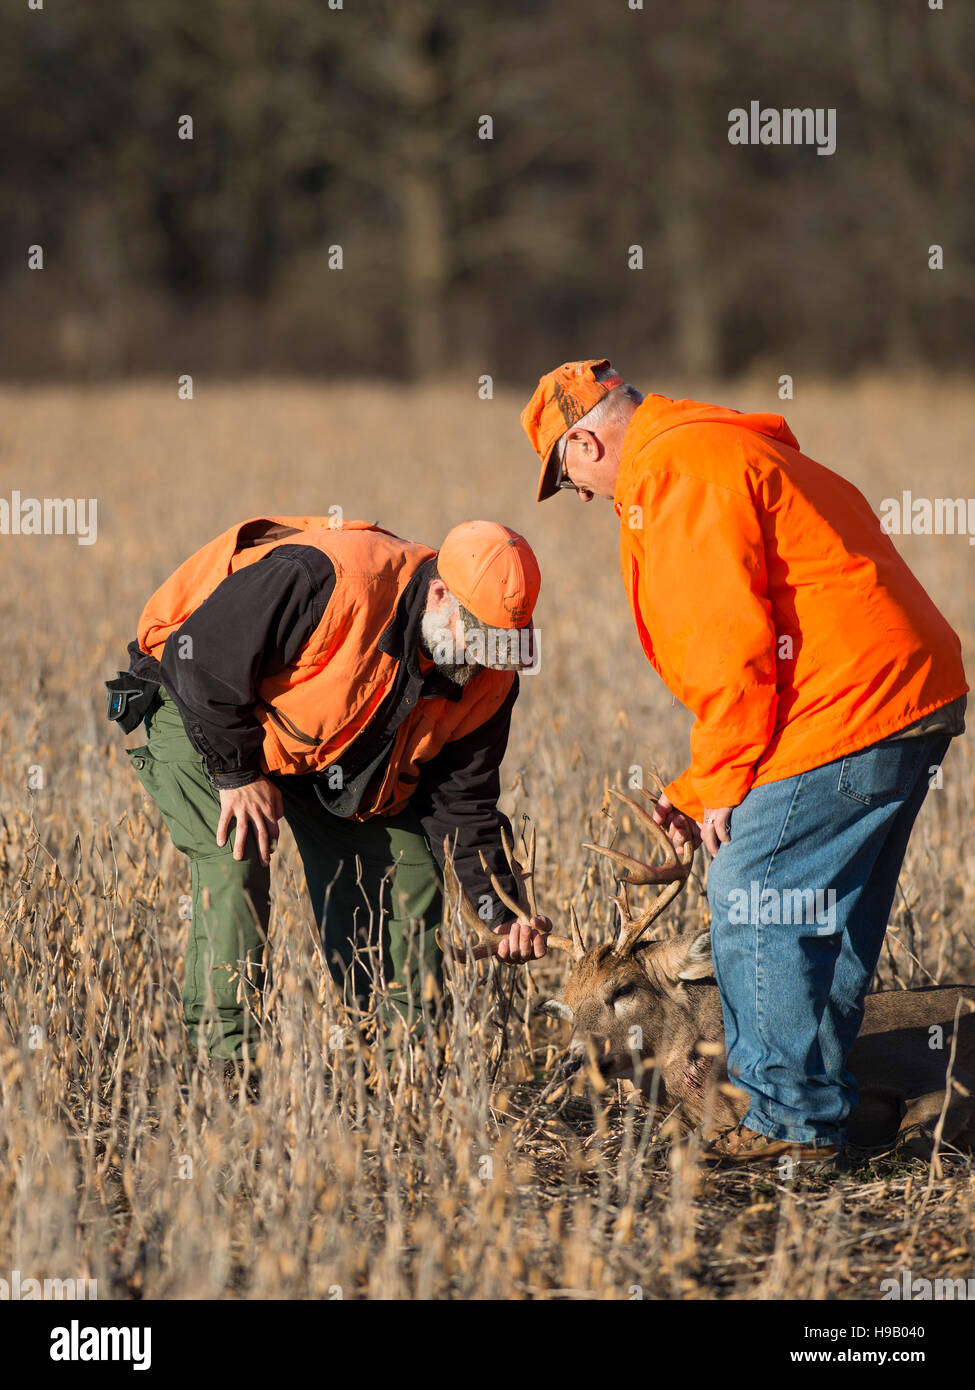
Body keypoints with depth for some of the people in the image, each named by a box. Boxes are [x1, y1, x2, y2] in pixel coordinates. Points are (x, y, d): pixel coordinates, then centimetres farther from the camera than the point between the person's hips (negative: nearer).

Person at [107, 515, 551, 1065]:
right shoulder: (327, 582, -40)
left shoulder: (488, 682, -17)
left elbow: (462, 802, -7)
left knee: (406, 858, -1)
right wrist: (237, 772, -25)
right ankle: (224, 1050, -19)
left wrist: (506, 914, -21)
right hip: (202, 709, -6)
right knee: (236, 856, -25)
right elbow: (197, 656, -33)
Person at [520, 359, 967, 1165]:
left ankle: (792, 1121, -1)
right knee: (828, 919, 15)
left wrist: (722, 784, -8)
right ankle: (819, 1114, 21)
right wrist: (698, 790, 22)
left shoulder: (675, 476, -10)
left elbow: (731, 644, -18)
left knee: (751, 898, -5)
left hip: (848, 706, -11)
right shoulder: (719, 453, 25)